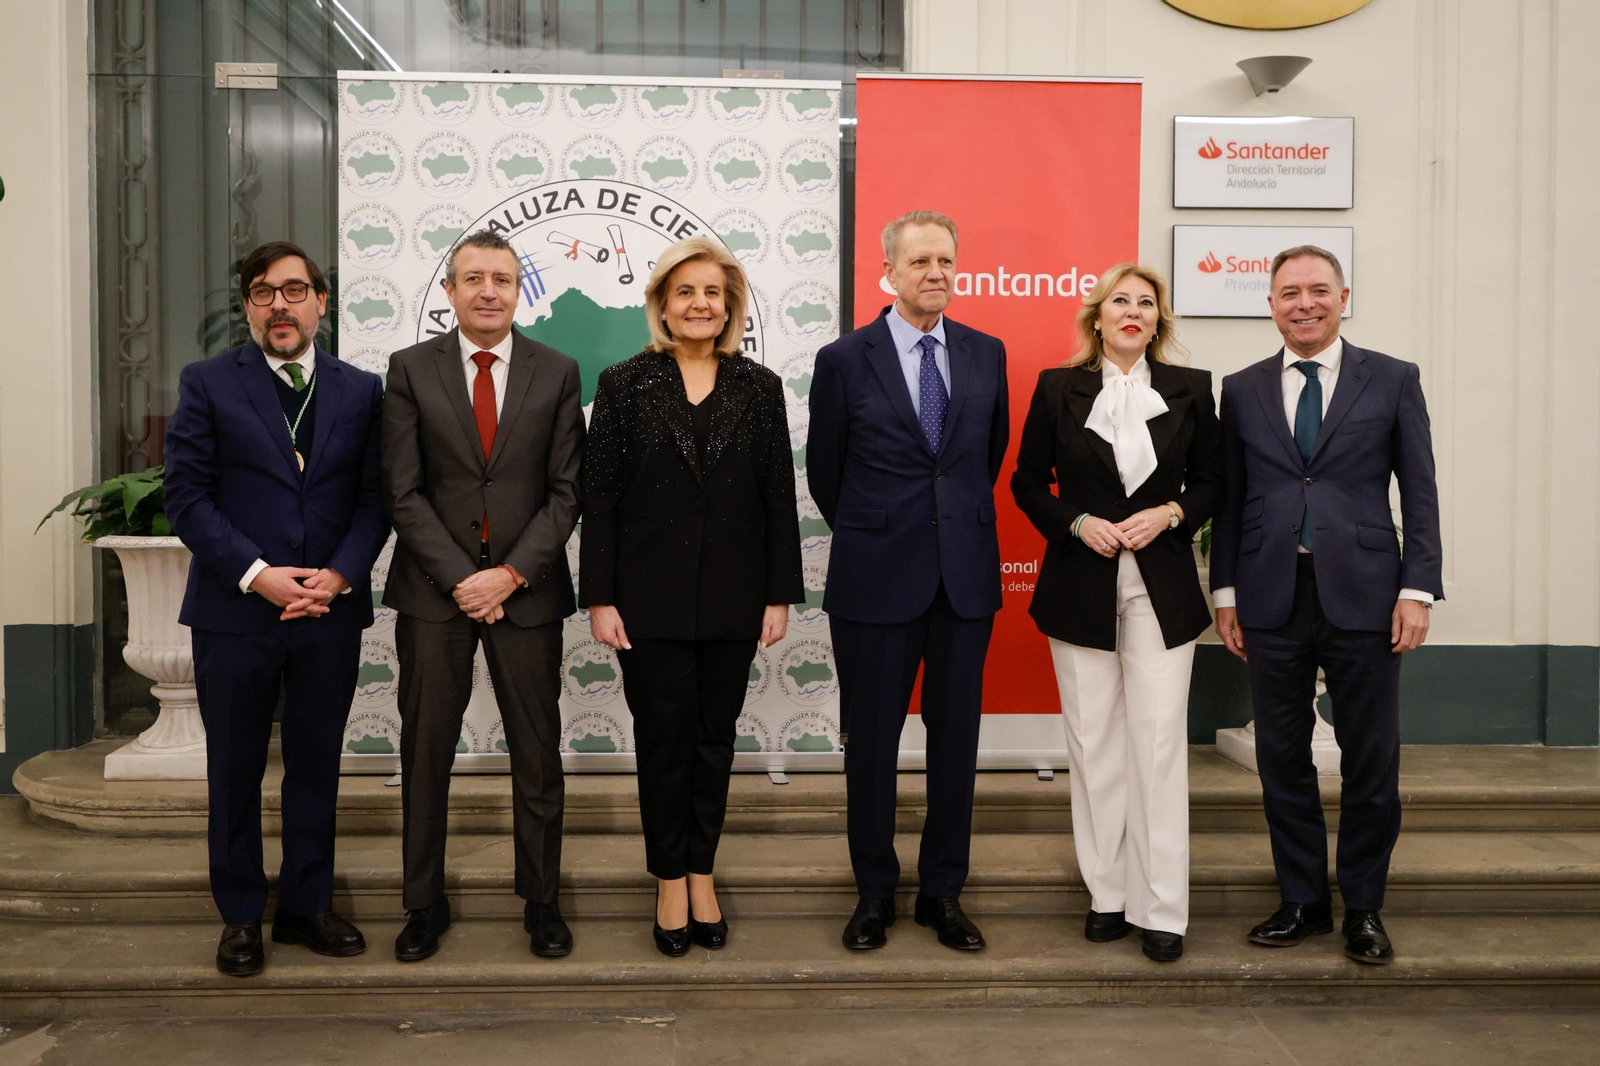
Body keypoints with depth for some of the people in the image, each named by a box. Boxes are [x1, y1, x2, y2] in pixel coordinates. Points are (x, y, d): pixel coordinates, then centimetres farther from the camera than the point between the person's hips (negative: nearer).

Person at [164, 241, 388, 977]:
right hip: (234, 610, -1)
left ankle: (306, 905, 25)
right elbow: (186, 494, -5)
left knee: (317, 765, 11)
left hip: (330, 611, 2)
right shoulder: (208, 384, 2)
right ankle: (240, 916, 23)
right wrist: (256, 576, -15)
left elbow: (374, 496, 3)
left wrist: (340, 574, -12)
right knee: (235, 769, 9)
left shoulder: (361, 391, 7)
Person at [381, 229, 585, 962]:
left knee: (537, 755, 6)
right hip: (433, 590, 0)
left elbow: (565, 490, 0)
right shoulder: (411, 370, 3)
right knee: (425, 752, 7)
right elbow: (404, 491, -1)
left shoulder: (557, 372, 3)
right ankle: (424, 905, 22)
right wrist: (458, 577, -10)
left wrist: (512, 573, -11)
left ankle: (541, 902, 21)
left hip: (526, 589, 0)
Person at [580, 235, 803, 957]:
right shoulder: (624, 384, 0)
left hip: (733, 598, 2)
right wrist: (599, 598, -7)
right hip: (650, 595, -1)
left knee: (715, 737, 11)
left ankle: (702, 873, 26)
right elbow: (599, 497, -2)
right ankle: (671, 882, 21)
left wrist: (781, 595, 1)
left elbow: (779, 498, 5)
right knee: (663, 739, 6)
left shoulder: (759, 388, 5)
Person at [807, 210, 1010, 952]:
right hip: (877, 579, -2)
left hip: (965, 576, 3)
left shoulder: (986, 354, 6)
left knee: (956, 737, 9)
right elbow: (823, 470, 6)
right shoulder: (845, 360, -3)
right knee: (872, 739, 7)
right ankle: (875, 892, 23)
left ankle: (943, 892, 23)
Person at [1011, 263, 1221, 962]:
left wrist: (1170, 513, -9)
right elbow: (1027, 481, 6)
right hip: (1080, 585, 0)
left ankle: (1162, 909, 8)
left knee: (1159, 743, -2)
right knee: (1094, 744, 6)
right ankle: (1108, 893, 19)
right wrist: (1077, 523, -10)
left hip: (1162, 588, 0)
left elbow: (1211, 480, 10)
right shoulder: (1058, 388, 3)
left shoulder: (1190, 390, 6)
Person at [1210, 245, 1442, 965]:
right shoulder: (1242, 390, 9)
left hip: (1362, 598, -1)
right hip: (1271, 602, 2)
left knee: (1371, 763, 6)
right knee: (1282, 759, 8)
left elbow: (1420, 492, 2)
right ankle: (1303, 901, 23)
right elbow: (1229, 498, 9)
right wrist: (1226, 592, 5)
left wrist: (1417, 589, -6)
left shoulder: (1392, 380, 4)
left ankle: (1363, 908, 22)